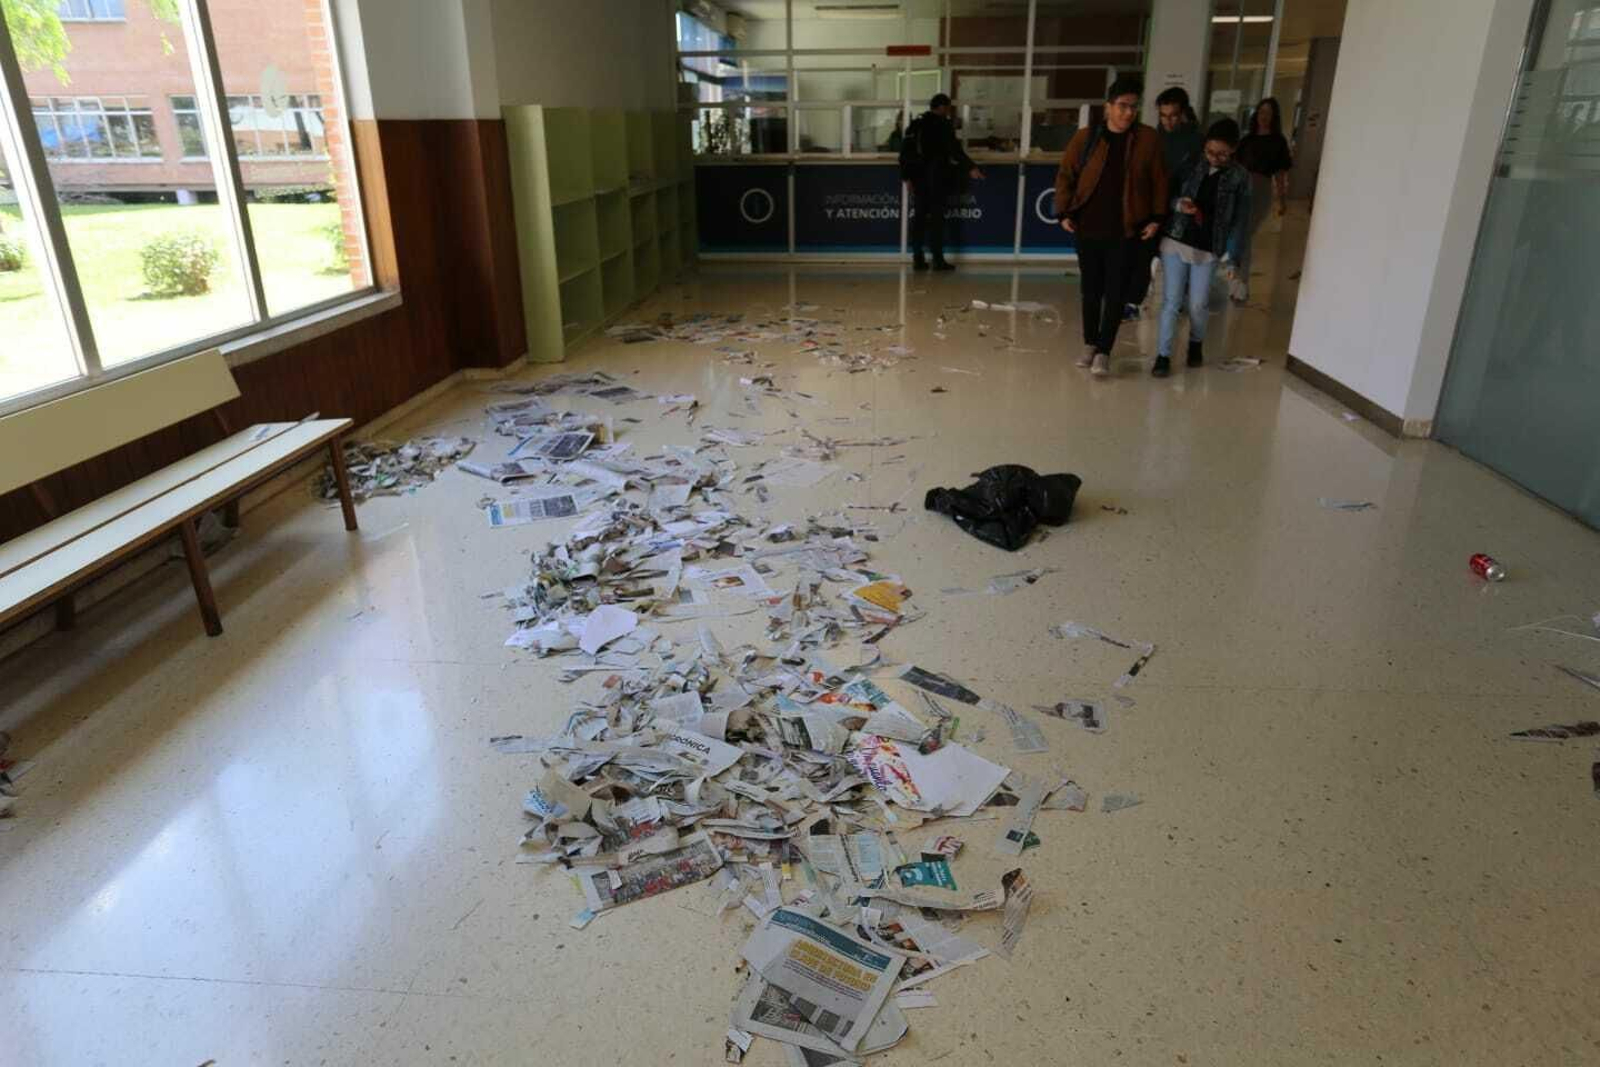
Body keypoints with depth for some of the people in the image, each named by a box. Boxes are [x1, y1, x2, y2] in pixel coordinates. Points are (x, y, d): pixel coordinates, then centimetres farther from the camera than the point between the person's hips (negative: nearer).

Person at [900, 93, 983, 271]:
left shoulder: (915, 125, 10)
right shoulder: (943, 124, -8)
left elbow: (905, 152, 10)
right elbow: (955, 149, -14)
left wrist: (907, 176, 13)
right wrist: (970, 168, -11)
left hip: (919, 178, 6)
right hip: (937, 179, -6)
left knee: (920, 216, 9)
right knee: (936, 218, -2)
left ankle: (917, 258, 8)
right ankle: (938, 260, -1)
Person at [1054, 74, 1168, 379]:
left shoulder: (1148, 139, -1)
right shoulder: (1085, 137, -2)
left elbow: (1160, 182, 2)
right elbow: (1065, 175, 3)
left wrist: (1156, 218, -3)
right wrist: (1063, 213, -5)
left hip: (1126, 231, -1)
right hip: (1088, 228, 1)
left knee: (1115, 293, -1)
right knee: (1091, 289, 11)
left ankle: (1104, 351, 6)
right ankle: (1090, 344, 26)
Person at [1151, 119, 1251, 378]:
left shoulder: (1240, 177, -3)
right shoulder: (1191, 165, -2)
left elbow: (1240, 220, -2)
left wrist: (1231, 255, -7)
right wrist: (1178, 204, -17)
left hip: (1208, 250, 0)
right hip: (1175, 242, 0)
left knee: (1199, 304, 8)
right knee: (1171, 301, -1)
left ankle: (1196, 343, 35)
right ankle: (1163, 354, 7)